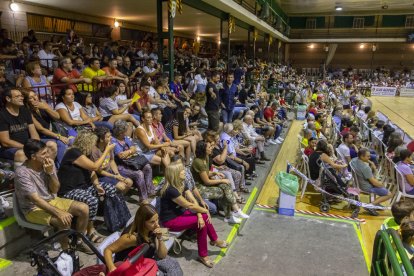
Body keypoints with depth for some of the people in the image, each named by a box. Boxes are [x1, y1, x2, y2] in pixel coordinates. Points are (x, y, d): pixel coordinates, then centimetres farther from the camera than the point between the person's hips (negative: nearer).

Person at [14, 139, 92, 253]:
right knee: (64, 220, -31)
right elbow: (36, 200, -29)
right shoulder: (22, 173, -24)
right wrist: (59, 213, -36)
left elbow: (55, 190, -3)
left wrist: (50, 172, -20)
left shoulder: (48, 164, -6)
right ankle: (66, 251, -7)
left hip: (51, 200, 7)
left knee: (84, 208, -9)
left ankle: (78, 242, 10)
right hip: (34, 208, -6)